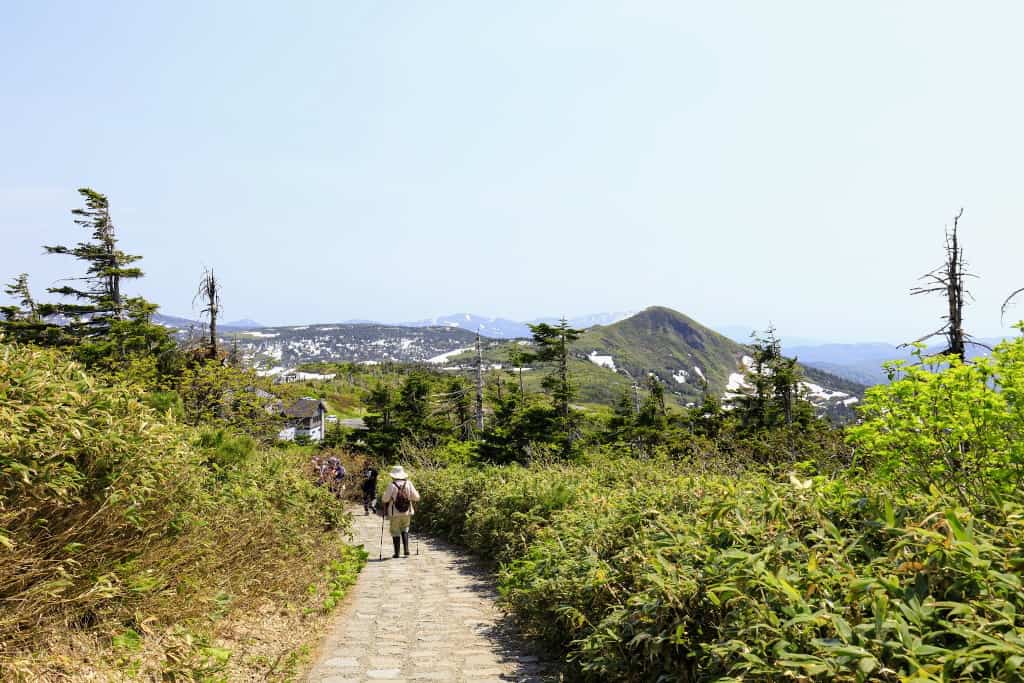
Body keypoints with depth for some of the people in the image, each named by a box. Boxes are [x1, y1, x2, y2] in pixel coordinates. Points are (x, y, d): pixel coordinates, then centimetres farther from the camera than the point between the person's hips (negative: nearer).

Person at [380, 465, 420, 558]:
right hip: (407, 512, 3)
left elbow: (385, 499, -12)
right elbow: (416, 498, -4)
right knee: (405, 530, 20)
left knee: (395, 532, 11)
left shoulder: (392, 485, -14)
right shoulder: (408, 484, -5)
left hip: (395, 513, -3)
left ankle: (396, 553, 13)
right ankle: (406, 551, 9)